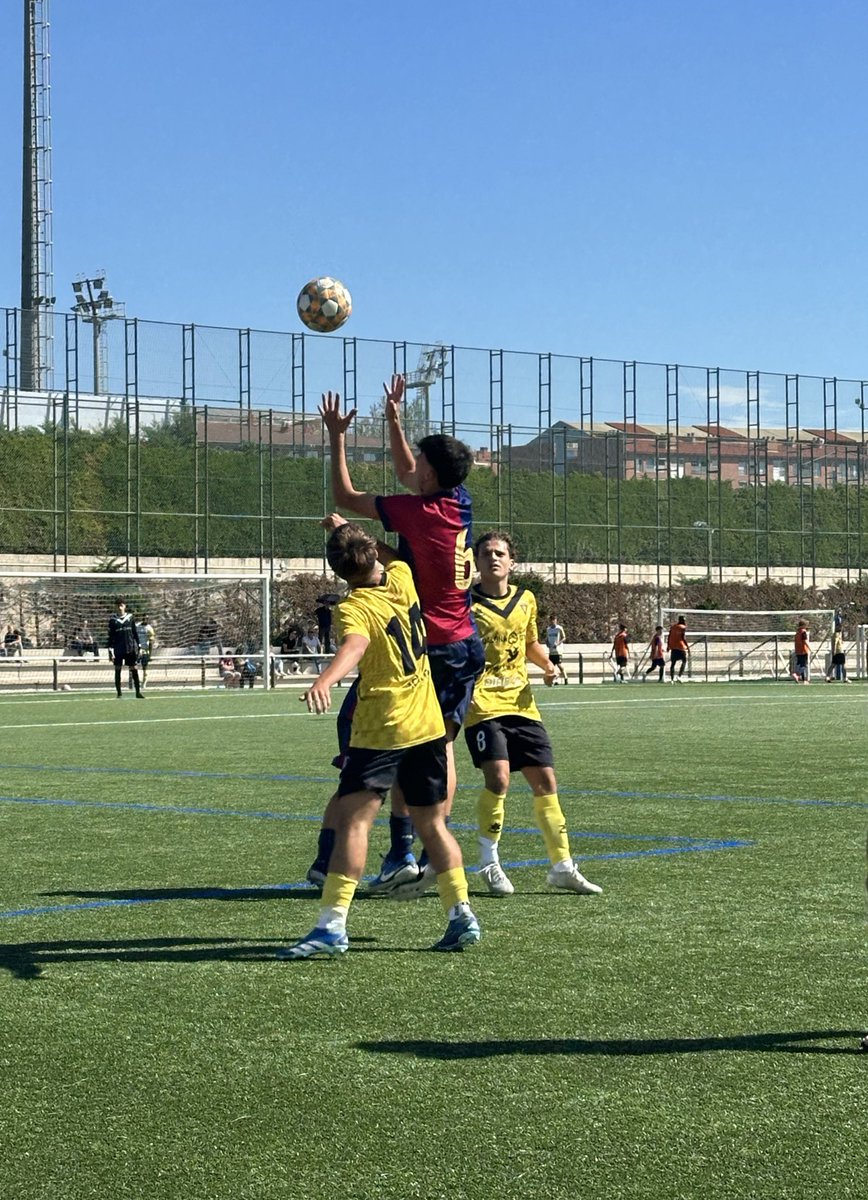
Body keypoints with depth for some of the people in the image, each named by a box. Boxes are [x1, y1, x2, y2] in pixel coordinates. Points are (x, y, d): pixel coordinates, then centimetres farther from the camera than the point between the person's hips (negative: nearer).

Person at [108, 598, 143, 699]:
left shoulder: (130, 617, 5)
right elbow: (110, 637, 0)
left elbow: (135, 633, 11)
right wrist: (111, 651, -6)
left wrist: (137, 646, 7)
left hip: (130, 648, 1)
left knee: (134, 670, 0)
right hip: (118, 650, -1)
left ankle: (138, 691, 5)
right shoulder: (113, 620, 0)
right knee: (118, 670, 2)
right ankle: (119, 693, 8)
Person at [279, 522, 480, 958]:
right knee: (431, 822, 17)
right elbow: (395, 559, 29)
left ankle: (332, 925, -20)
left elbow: (354, 645, -37)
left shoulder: (354, 608, -15)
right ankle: (461, 914, 17)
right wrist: (351, 532, 35)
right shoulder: (402, 576, 4)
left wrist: (325, 680, -54)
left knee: (352, 818, -12)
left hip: (380, 729, -7)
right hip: (428, 723, 7)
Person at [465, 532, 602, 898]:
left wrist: (548, 665, 9)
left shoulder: (525, 600, 12)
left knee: (545, 781, 6)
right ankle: (489, 862, -1)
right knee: (498, 778, -20)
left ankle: (562, 865, 17)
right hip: (482, 705, -5)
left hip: (521, 704, 6)